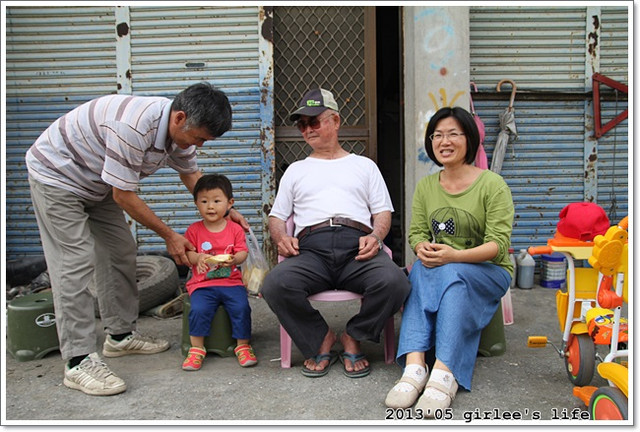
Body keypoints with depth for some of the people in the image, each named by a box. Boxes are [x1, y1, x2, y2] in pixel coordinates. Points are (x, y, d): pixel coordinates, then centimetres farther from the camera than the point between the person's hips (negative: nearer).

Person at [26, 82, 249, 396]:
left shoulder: (180, 128, -10)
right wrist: (168, 235, -19)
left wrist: (227, 210, -3)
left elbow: (191, 174, 8)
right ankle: (78, 361, -9)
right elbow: (123, 196, -29)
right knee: (76, 262, -14)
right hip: (56, 174, -9)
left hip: (96, 183, 9)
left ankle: (120, 335, 21)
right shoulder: (133, 127, -38)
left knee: (120, 252, 8)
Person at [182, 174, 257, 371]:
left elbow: (242, 252, 1)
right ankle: (197, 349, -4)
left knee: (241, 307, -21)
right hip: (202, 283, 0)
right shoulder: (194, 230, 5)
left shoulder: (235, 229, 5)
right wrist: (198, 257, -19)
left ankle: (243, 346, 0)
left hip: (231, 281, 1)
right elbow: (187, 253, 3)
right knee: (198, 309, -24)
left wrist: (233, 259, -21)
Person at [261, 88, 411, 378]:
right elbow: (277, 215, 25)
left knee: (394, 281, -33)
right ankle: (321, 340, -6)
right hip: (311, 248, 1)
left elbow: (383, 211, 18)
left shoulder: (364, 165, 27)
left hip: (358, 246, 0)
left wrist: (375, 236, -5)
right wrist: (281, 237, 1)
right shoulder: (296, 170, 31)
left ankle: (352, 337, -5)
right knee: (275, 284, -32)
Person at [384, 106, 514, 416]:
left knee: (451, 274, -36)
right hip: (442, 270, 3)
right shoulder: (425, 186, 10)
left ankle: (444, 374, -45)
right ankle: (414, 366, -43)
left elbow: (499, 244, -14)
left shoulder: (492, 184, -6)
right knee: (421, 270, -32)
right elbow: (416, 232, 5)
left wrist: (453, 256, -31)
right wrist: (423, 248, -21)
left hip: (488, 272, -3)